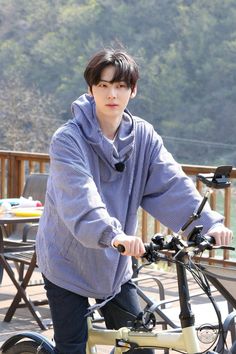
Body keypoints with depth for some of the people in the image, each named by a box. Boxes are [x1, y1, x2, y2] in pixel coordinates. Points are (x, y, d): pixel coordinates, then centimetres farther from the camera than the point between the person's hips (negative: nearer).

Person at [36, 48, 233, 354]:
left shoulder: (144, 136, -4)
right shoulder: (68, 139, -18)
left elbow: (172, 185, -15)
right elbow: (79, 197, -33)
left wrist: (209, 223, -30)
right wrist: (113, 234, -50)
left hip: (115, 263, 4)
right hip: (68, 262, -4)